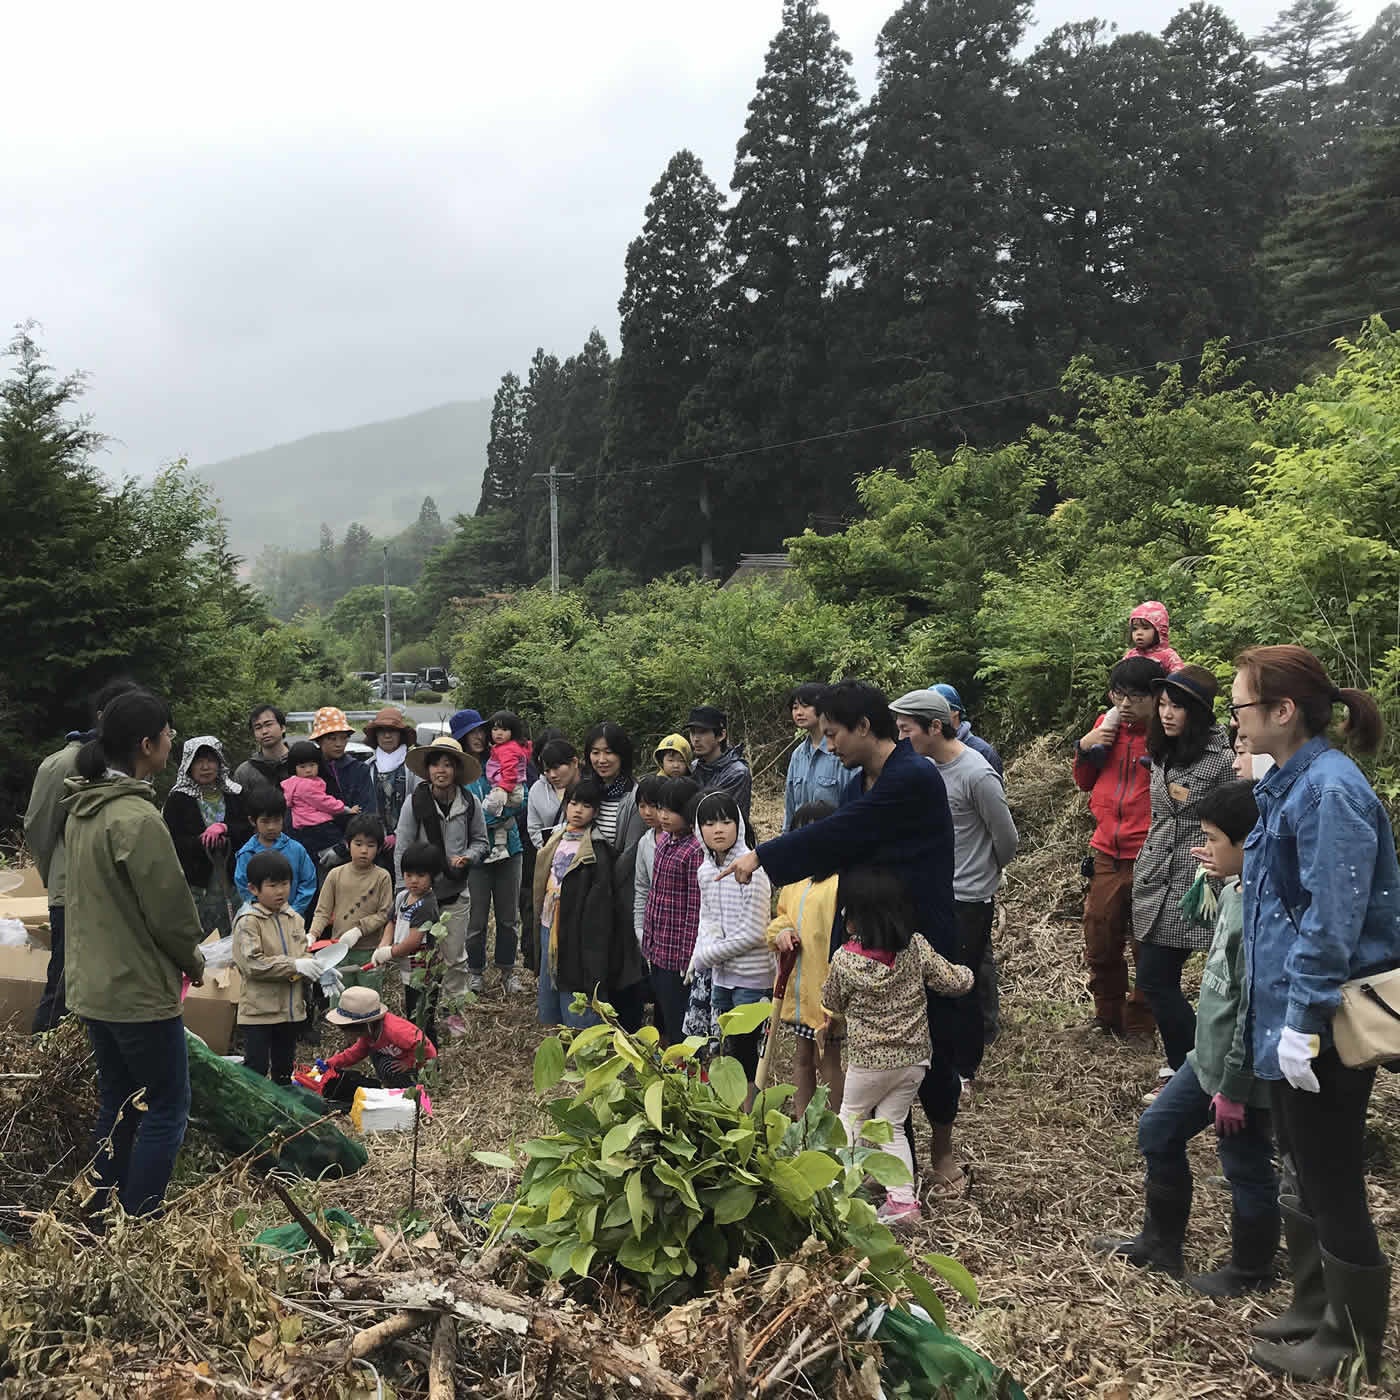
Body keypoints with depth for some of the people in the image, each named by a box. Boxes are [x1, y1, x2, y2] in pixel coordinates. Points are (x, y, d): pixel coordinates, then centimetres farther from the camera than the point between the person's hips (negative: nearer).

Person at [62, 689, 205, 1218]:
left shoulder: (82, 809, 6)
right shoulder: (137, 818, -24)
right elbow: (170, 910, -19)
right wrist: (192, 959, 1)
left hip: (92, 987, 9)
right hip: (140, 991, -9)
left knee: (116, 1106, 19)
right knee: (167, 1110, 2)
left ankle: (101, 1219, 28)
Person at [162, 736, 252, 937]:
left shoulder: (234, 794, 10)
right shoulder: (178, 799, 2)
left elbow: (249, 830, 4)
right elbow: (172, 843, -5)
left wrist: (224, 829, -12)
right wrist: (205, 841, -12)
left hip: (230, 880, 3)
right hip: (196, 882, -2)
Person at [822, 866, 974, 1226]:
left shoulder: (844, 960, -17)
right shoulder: (916, 948, -11)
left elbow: (832, 1004, 1)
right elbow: (954, 983, -3)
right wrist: (966, 974, 19)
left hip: (868, 1061, -3)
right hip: (915, 1059, 4)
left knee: (852, 1117, 20)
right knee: (891, 1125, 15)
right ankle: (903, 1198, 11)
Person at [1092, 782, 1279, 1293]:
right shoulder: (1235, 891, 1)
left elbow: (1255, 1011, -25)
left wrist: (1233, 1087, -19)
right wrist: (1212, 880, 7)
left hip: (1243, 1070, -10)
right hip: (1209, 1055, 10)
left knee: (1246, 1170, 10)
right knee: (1157, 1132, 19)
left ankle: (1250, 1271, 33)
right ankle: (1160, 1242, 36)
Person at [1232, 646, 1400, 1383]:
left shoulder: (1331, 791, -21)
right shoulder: (1287, 785, 9)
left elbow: (1333, 920, -24)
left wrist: (1304, 1020, -23)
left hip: (1326, 1023, -9)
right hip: (1287, 1011, 9)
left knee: (1331, 1186, 6)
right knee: (1308, 1178, 20)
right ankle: (1313, 1312, 36)